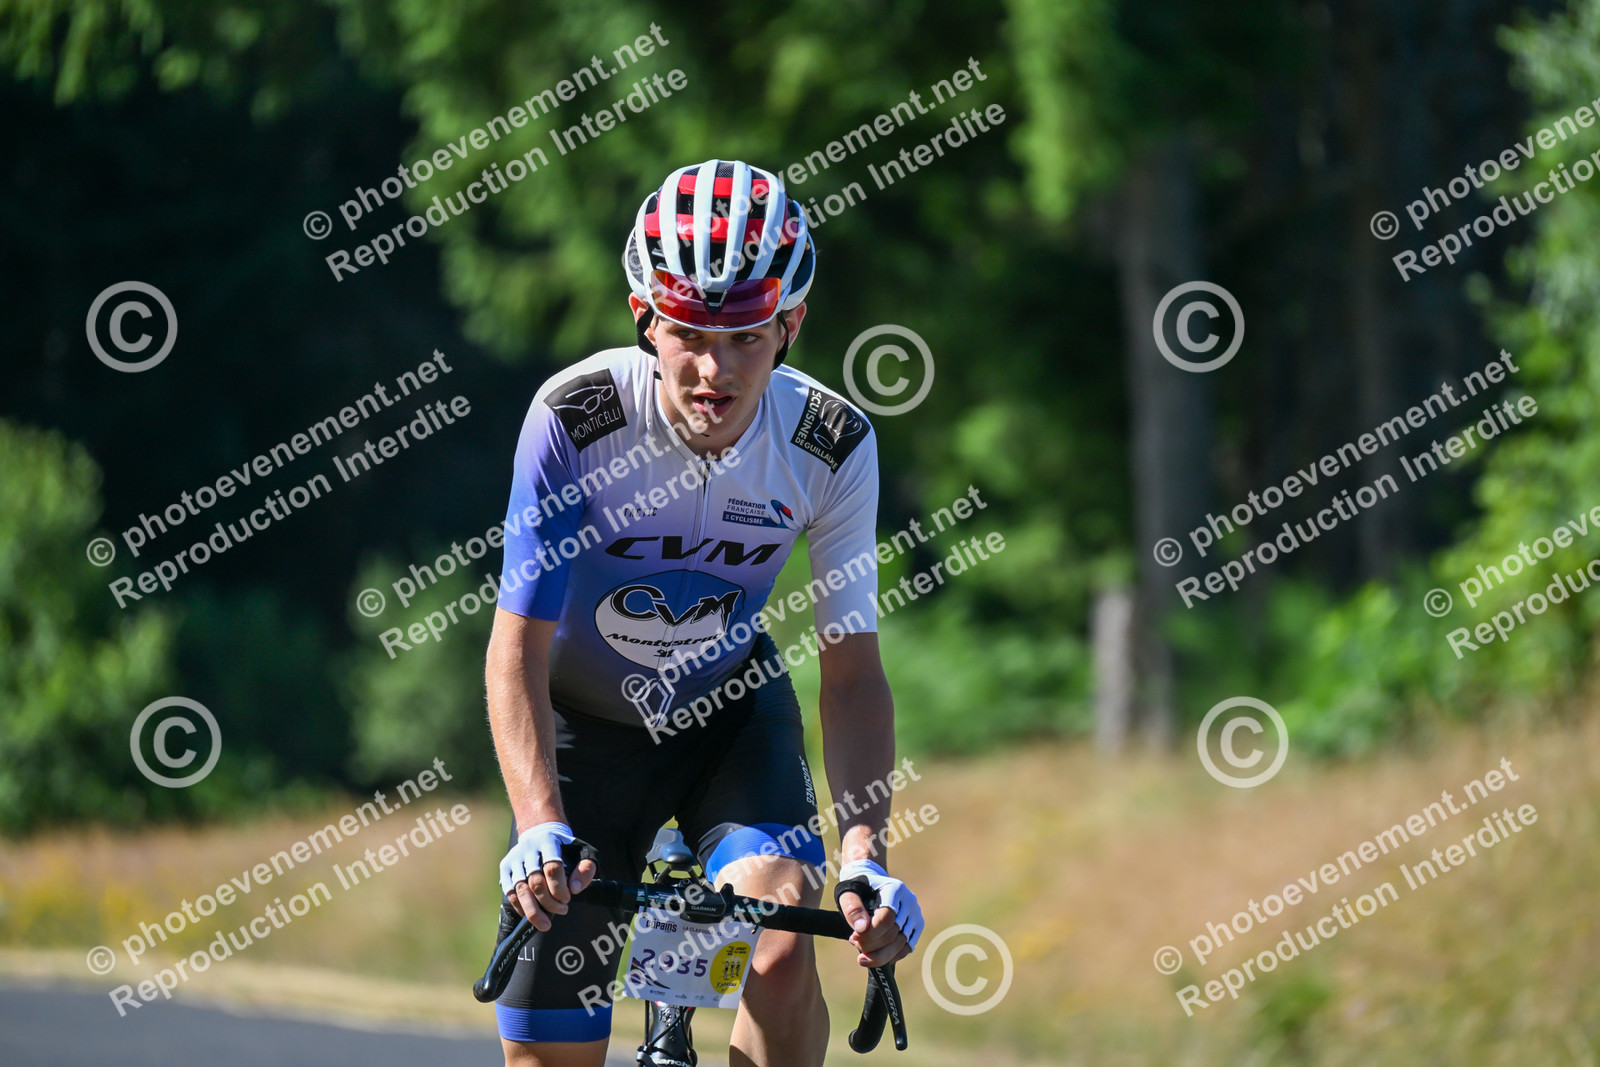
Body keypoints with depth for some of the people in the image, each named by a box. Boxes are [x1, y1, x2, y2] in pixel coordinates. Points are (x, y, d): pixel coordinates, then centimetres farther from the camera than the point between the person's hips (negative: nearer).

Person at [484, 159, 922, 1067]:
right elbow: (520, 648, -26)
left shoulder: (833, 447, -22)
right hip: (587, 723, -1)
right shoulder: (575, 419, -28)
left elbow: (851, 670, -17)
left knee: (783, 951, -27)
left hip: (733, 711, 1)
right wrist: (540, 827, -41)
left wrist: (866, 854, -32)